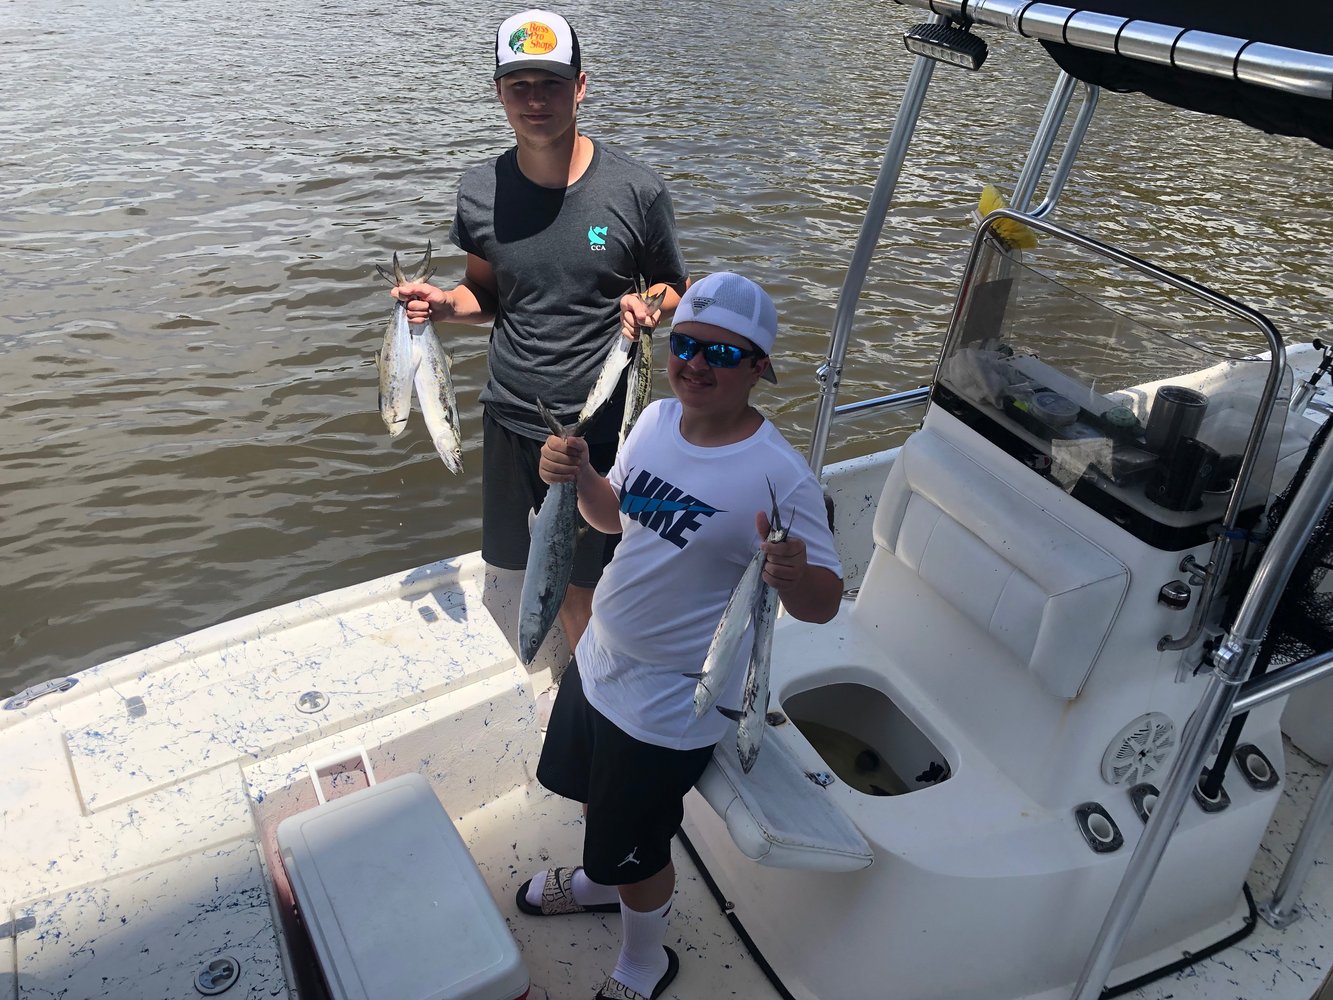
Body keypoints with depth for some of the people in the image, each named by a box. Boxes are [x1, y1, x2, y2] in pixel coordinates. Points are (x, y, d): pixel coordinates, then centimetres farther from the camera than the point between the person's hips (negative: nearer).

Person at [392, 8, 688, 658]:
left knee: (584, 580, 7)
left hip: (603, 426, -3)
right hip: (512, 418, 3)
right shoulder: (480, 192, -2)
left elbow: (674, 287, 4)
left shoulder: (636, 191, -10)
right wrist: (443, 303, -9)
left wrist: (646, 307, -18)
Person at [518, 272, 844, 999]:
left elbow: (822, 605, -22)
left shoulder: (780, 478, -27)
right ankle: (601, 880, 63)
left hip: (669, 710, -7)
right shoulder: (657, 419, -7)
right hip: (597, 662, 7)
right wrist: (577, 475, -13)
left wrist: (793, 574, -44)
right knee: (594, 797, 31)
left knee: (634, 854, 14)